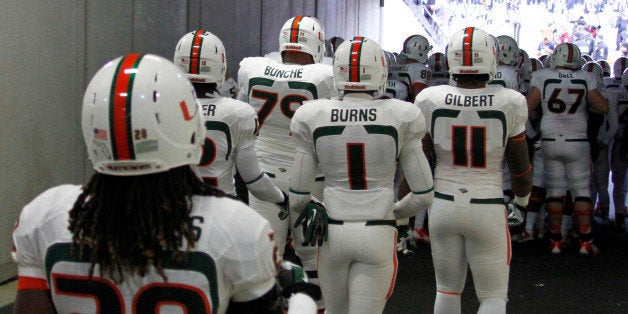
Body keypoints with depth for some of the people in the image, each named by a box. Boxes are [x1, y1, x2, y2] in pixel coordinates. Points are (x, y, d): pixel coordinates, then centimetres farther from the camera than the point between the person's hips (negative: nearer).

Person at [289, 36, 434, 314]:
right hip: (377, 234, -2)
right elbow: (424, 195, -1)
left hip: (332, 231, 2)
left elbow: (297, 197, 1)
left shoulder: (313, 118, -4)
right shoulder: (400, 118, -7)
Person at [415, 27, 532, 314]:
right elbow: (520, 166, 0)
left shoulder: (429, 100, -7)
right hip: (487, 209, -2)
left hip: (443, 206, 2)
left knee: (448, 289, 19)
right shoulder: (510, 102, -10)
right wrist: (521, 204, 18)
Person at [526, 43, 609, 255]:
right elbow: (603, 108, -3)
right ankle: (585, 241, 4)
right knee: (581, 191, 6)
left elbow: (528, 106, -7)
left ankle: (556, 241, 10)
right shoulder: (585, 79, -4)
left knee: (555, 190, 8)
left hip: (550, 141, 1)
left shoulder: (542, 77, -6)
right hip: (576, 142, -1)